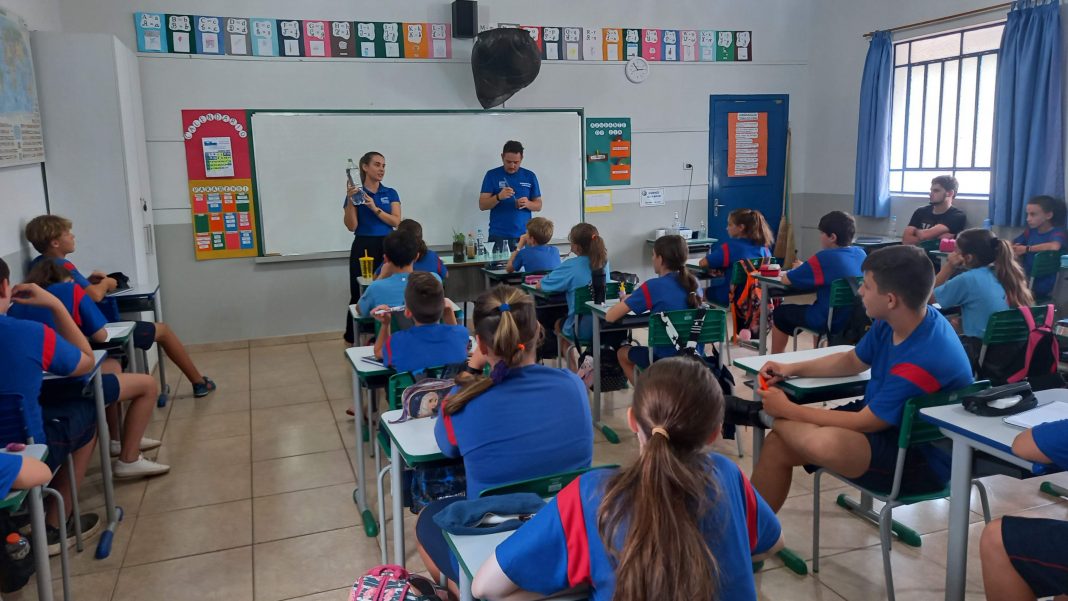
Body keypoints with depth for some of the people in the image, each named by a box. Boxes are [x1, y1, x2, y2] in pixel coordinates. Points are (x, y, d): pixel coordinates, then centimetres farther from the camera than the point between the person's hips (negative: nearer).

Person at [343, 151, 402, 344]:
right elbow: (351, 226, -8)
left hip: (387, 247, 3)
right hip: (363, 248, -2)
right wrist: (350, 200, -19)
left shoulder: (391, 193, 8)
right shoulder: (355, 192, 0)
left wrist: (375, 208, -15)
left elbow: (396, 221, -4)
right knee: (359, 295, 1)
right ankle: (353, 341, 12)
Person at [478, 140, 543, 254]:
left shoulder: (530, 176, 7)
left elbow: (538, 205, 10)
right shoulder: (492, 175, 2)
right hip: (498, 236, -2)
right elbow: (482, 205, -2)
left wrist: (527, 203, -12)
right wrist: (499, 197, -20)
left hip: (523, 236, 2)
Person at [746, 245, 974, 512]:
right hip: (878, 418, 9)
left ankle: (770, 417, -3)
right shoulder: (889, 324, -6)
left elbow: (864, 424, -24)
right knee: (778, 444, -4)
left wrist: (787, 410, -16)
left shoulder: (924, 360, -32)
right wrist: (792, 369, 2)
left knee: (825, 442, -36)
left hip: (922, 458, -8)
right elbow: (851, 362, 14)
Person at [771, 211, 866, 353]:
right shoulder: (861, 254, -1)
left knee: (779, 313, 16)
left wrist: (800, 269, 7)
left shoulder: (824, 258, -21)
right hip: (855, 319, 7)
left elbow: (786, 280, -14)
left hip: (830, 322, -7)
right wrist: (805, 268, 8)